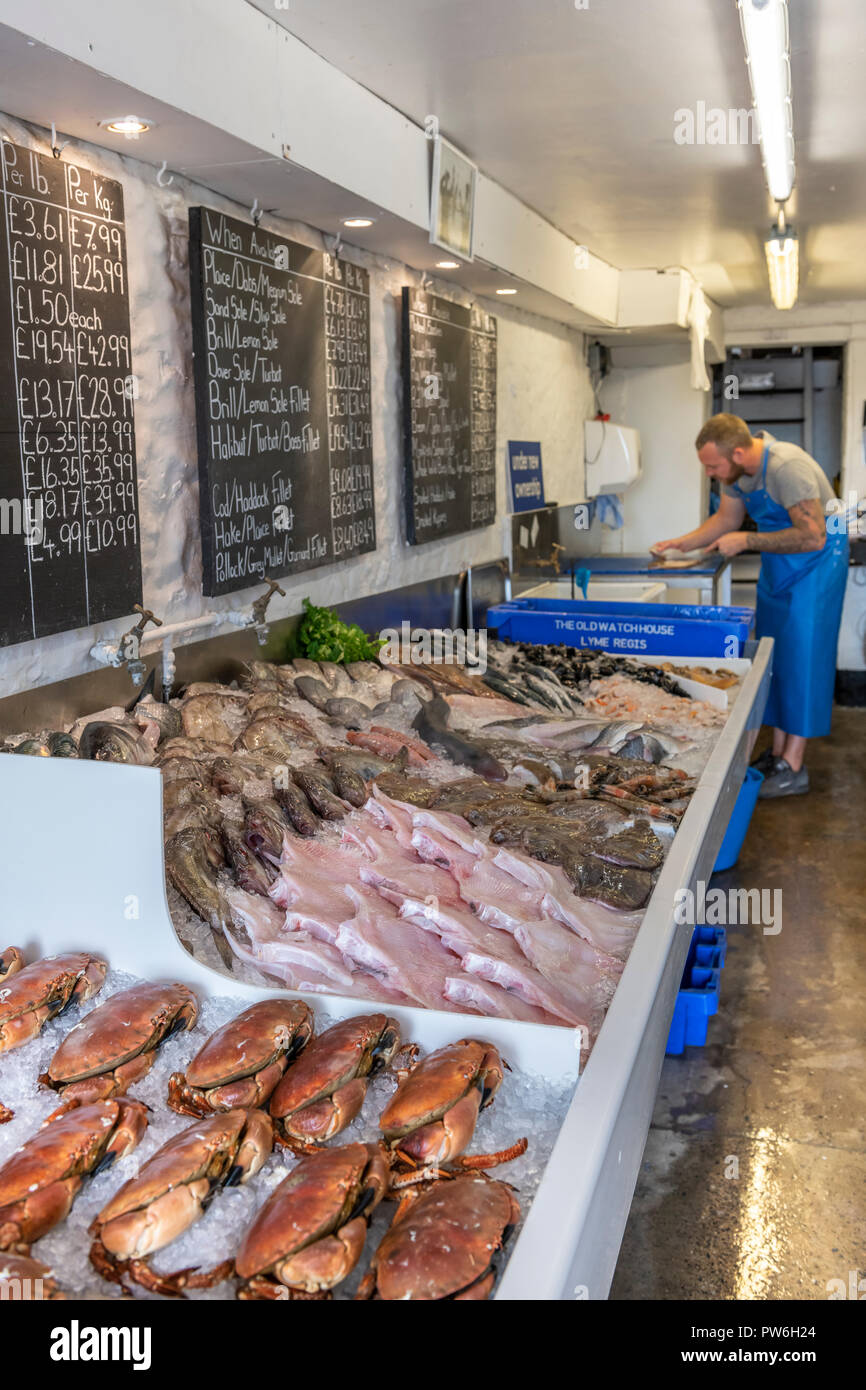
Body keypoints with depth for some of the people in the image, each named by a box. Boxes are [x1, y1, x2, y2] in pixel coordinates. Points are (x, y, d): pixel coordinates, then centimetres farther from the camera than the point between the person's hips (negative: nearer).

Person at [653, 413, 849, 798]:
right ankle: (777, 752, 19)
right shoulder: (737, 470, -3)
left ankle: (793, 768, -3)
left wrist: (746, 541, -26)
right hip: (777, 565, 9)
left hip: (815, 563, -9)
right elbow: (726, 519, 13)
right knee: (773, 657, 10)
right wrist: (681, 543, 1)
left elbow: (813, 537, -30)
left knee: (801, 659, -7)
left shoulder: (786, 467, -30)